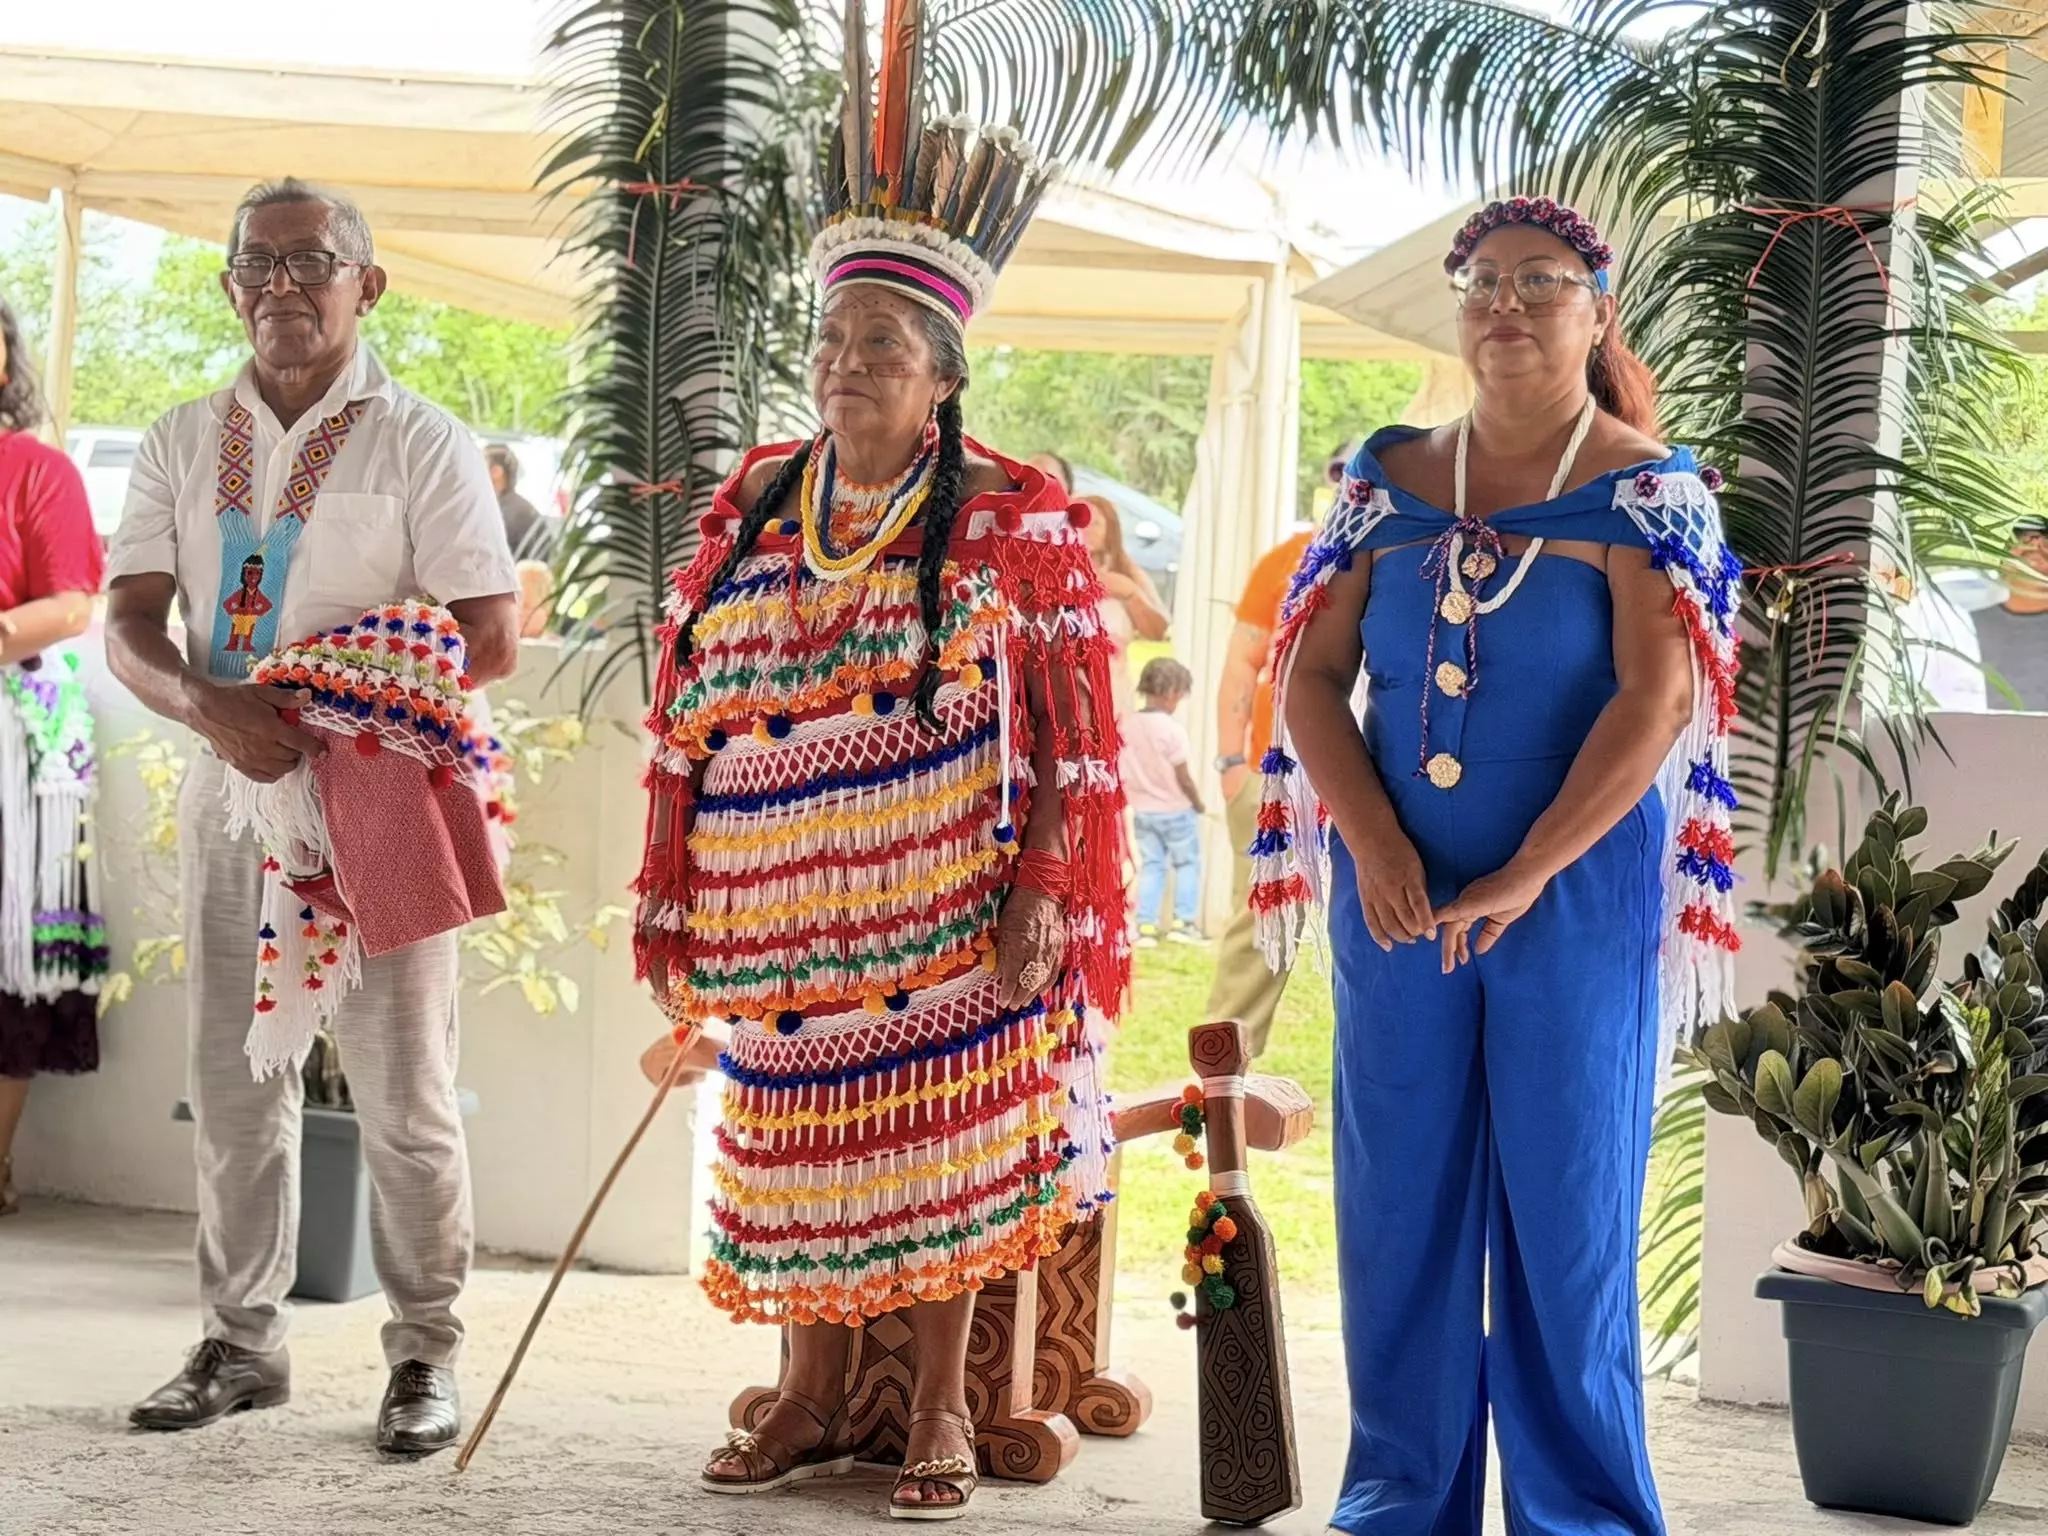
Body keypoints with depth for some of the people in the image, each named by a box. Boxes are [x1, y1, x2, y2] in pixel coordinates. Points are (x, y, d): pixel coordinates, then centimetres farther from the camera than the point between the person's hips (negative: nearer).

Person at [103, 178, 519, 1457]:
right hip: (230, 791, 4)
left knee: (403, 1090, -1)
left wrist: (328, 692, -16)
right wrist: (210, 705, -18)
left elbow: (491, 640, -7)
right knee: (235, 1087, 8)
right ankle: (244, 1344, 19)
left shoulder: (421, 442, -2)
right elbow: (129, 627, 3)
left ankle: (426, 1353, 8)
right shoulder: (184, 442, 10)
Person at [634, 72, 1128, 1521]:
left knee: (941, 1147, 2)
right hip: (789, 915, 4)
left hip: (946, 914, -4)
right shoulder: (753, 512, 7)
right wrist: (672, 900, 8)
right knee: (800, 1144, 9)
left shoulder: (1014, 522, -5)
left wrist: (1040, 891, -12)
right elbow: (690, 716, 11)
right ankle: (813, 1400, 22)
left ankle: (940, 1411, 15)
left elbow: (1069, 735, -6)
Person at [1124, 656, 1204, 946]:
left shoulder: (1127, 725, -4)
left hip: (1142, 810, 5)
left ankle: (1146, 925, 4)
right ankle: (1182, 921, 7)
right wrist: (1197, 802, 0)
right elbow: (1182, 777, -15)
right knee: (1187, 862, 11)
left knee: (1150, 866, 11)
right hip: (1176, 810, -5)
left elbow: (1124, 774, 1)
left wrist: (1135, 801, 13)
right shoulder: (1172, 729, -20)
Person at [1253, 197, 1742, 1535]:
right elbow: (1312, 674, 4)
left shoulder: (1648, 489, -4)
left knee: (1570, 1201, 2)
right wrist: (1373, 844, -10)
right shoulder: (1389, 477, 7)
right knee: (1399, 1197, 8)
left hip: (1579, 900, -3)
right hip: (1398, 899, 3)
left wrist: (1524, 877, -19)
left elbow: (1658, 699, -14)